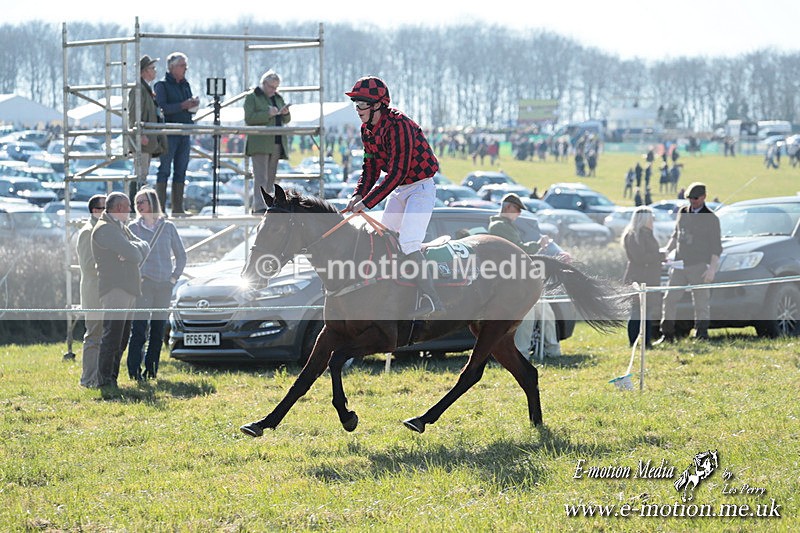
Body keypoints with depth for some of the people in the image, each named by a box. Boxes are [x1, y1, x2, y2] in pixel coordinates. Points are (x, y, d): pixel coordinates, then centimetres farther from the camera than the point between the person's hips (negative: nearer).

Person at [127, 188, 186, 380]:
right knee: (139, 328, -11)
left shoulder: (168, 227, 9)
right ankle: (134, 370, -13)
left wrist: (174, 277, 5)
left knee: (159, 329, 5)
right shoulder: (134, 227, 4)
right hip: (143, 284, -3)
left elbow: (181, 255, 15)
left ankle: (151, 369, 11)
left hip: (164, 285, 3)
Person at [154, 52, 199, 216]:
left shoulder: (185, 85, 17)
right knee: (164, 170, -7)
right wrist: (182, 106, -20)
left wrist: (193, 105, -1)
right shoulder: (162, 85, -3)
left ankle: (178, 209, 10)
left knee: (181, 171, 7)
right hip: (168, 133, -7)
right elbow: (161, 108, -15)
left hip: (185, 133, 7)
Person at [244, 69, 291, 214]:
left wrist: (285, 113, -2)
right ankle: (259, 207, -18)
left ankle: (264, 205, 6)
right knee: (261, 177, -13)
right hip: (260, 144, -7)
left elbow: (286, 120, 21)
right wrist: (268, 114, -19)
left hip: (276, 144, 7)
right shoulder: (252, 97, 1)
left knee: (270, 178, 4)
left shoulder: (278, 98, 20)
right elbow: (249, 118, -10)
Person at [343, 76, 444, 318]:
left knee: (408, 244, -22)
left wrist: (367, 202, -30)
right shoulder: (368, 129, 3)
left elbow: (396, 173, -30)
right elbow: (371, 167, 8)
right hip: (399, 191, 10)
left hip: (420, 187, -10)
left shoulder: (398, 126, -26)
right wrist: (358, 195, -10)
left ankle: (432, 300, -23)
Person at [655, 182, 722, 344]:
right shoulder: (682, 212, 11)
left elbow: (716, 247, -3)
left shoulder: (711, 218, -3)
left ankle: (701, 335, 7)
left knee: (701, 303, -1)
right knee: (670, 299, 0)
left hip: (699, 266, -5)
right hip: (680, 263, 5)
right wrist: (666, 251, 6)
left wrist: (712, 268, -12)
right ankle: (667, 335, 5)